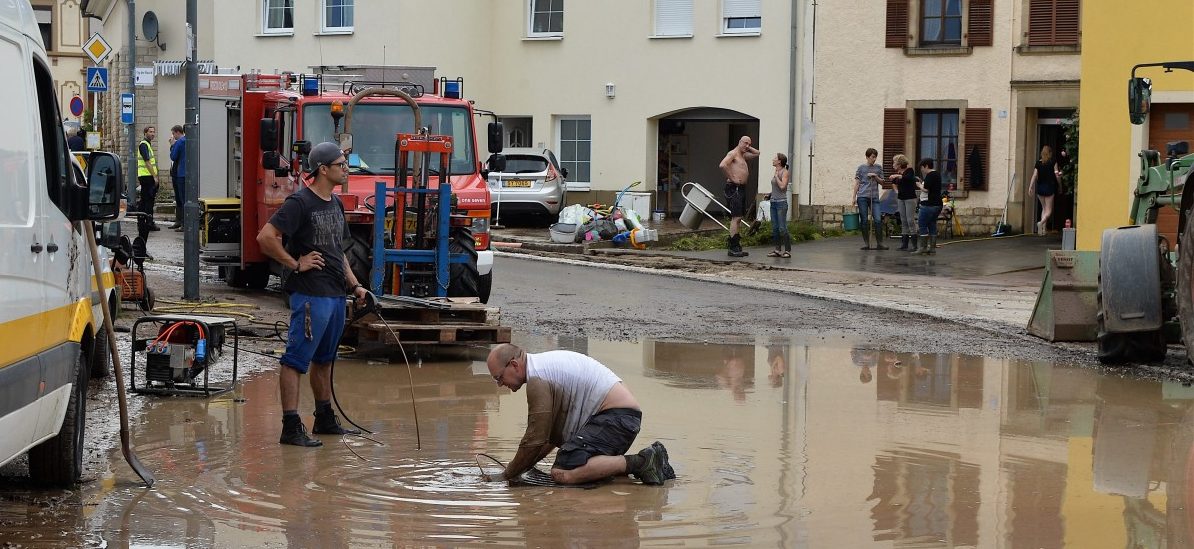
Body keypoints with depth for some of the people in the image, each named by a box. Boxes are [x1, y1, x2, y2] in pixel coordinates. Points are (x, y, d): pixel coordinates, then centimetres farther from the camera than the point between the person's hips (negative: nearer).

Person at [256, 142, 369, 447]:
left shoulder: (336, 204, 16)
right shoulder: (300, 202, -12)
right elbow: (265, 237, -20)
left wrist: (354, 285, 17)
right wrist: (295, 264, -15)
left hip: (335, 294, 9)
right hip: (310, 294, -9)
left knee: (324, 359, 18)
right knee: (296, 359, -7)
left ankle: (325, 420, 28)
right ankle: (291, 427, -7)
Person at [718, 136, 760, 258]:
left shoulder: (743, 155, 20)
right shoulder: (733, 153, -9)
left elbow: (757, 154, 32)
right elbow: (722, 165, -25)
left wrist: (748, 148, 17)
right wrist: (731, 178, -19)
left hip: (741, 188, 10)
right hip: (734, 188, -10)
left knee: (738, 218, 12)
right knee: (735, 218, -13)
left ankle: (737, 247, 16)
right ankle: (733, 248, -15)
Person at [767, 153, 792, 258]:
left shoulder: (785, 172, -9)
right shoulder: (776, 172, 14)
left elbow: (782, 186, -20)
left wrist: (776, 176, -12)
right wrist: (770, 195, 11)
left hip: (781, 202, -8)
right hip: (773, 202, 8)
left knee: (782, 228, -9)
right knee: (774, 228, 7)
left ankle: (788, 250, -4)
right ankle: (777, 250, 11)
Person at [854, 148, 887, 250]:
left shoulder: (878, 168, 12)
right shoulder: (861, 168, 7)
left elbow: (881, 182, 14)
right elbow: (857, 183, 6)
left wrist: (875, 176, -5)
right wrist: (854, 197, 0)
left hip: (874, 197, 1)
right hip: (862, 196, -1)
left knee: (878, 220, -9)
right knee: (864, 221, 0)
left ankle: (880, 243, -2)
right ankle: (866, 243, 7)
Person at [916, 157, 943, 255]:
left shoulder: (930, 175, -14)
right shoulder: (937, 174, 16)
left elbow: (926, 189, -19)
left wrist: (920, 185, -2)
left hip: (929, 204, -10)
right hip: (937, 204, 10)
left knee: (922, 225, -4)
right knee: (932, 225, 11)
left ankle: (923, 248, -7)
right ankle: (932, 248, 9)